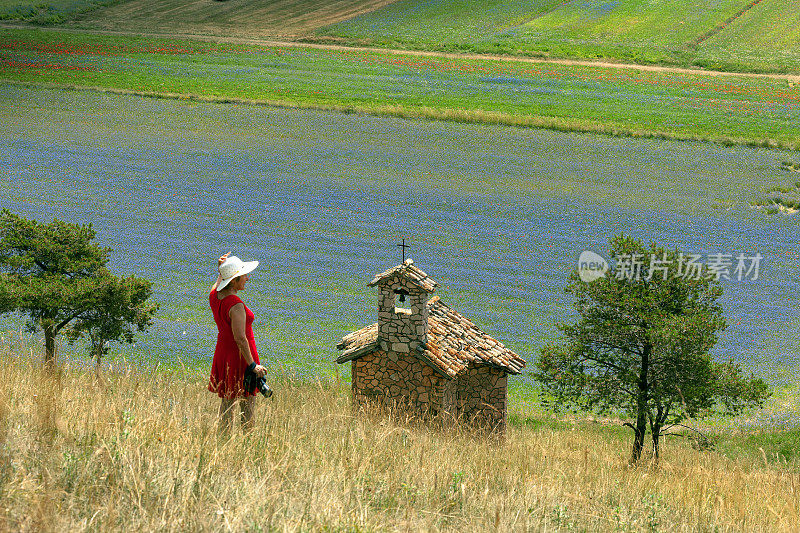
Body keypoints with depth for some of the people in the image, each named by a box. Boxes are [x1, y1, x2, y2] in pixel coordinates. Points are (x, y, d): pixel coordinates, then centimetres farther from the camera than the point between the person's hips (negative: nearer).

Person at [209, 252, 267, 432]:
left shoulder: (214, 296, -1)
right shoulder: (236, 305, -25)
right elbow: (240, 338, -25)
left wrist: (221, 271, 15)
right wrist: (252, 365, -21)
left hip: (222, 354, 8)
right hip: (241, 356, -8)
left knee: (226, 402, 15)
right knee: (247, 405, 2)